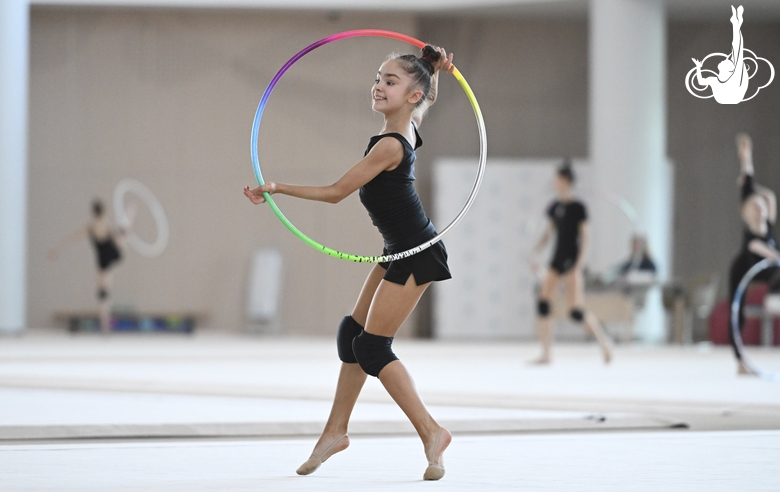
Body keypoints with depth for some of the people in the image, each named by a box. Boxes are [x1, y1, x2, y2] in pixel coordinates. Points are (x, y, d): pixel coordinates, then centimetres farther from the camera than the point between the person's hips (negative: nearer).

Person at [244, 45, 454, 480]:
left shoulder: (389, 146, -24)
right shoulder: (409, 126, 1)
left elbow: (336, 192, -18)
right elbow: (430, 98, 24)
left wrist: (277, 188, -14)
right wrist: (435, 71, 4)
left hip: (416, 256, -10)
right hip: (401, 249, 10)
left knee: (372, 347, -8)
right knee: (353, 333, 12)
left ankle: (432, 433, -3)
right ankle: (336, 431, 21)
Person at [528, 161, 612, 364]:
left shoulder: (578, 208, -8)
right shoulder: (554, 207, 9)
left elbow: (584, 238, -9)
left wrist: (579, 265, -16)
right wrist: (535, 252, 8)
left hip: (572, 259, -6)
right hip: (557, 259, 6)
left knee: (576, 312, -10)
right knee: (542, 303, -6)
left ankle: (603, 341, 12)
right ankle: (545, 354, -2)